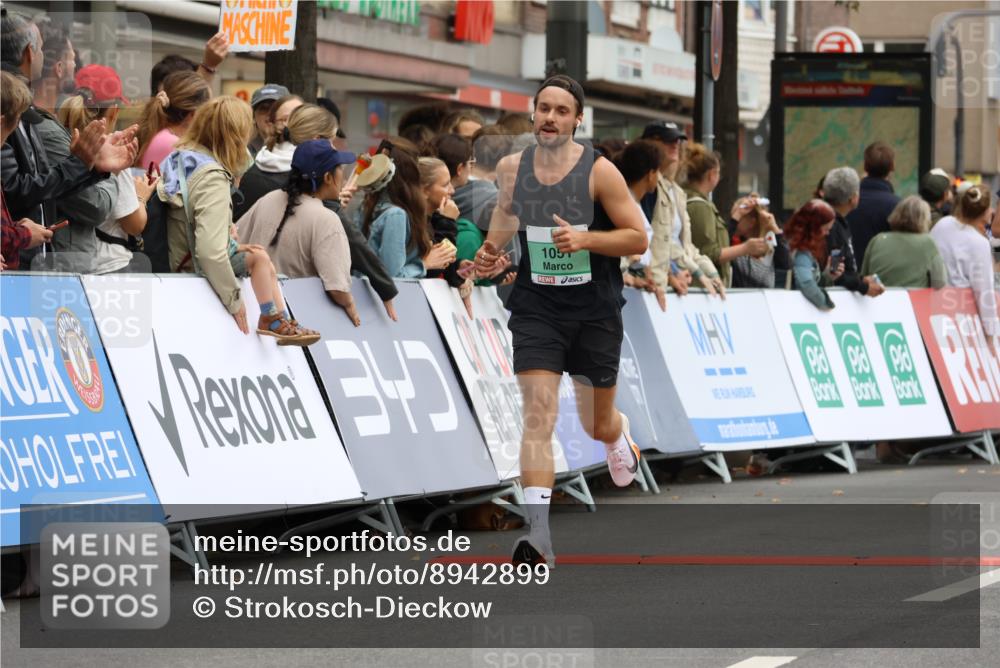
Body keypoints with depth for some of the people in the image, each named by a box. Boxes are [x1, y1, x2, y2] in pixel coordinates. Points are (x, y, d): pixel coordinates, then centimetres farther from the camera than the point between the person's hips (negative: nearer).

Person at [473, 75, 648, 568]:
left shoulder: (599, 172, -11)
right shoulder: (512, 168, -1)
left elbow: (638, 239, -8)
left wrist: (585, 238, -23)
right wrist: (492, 250, 0)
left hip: (595, 311, -1)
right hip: (536, 309, 1)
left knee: (597, 426, 13)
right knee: (538, 416, -16)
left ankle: (619, 434, 54)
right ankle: (539, 535, -22)